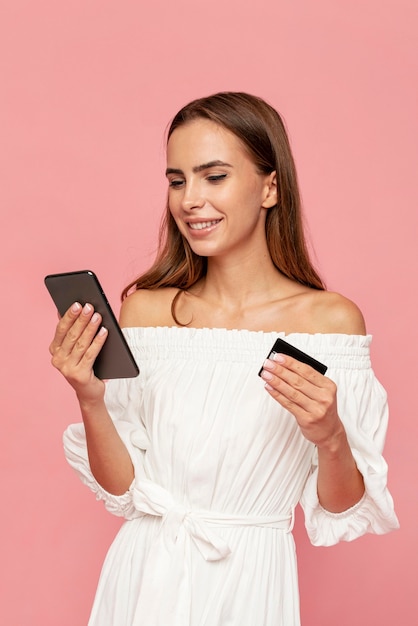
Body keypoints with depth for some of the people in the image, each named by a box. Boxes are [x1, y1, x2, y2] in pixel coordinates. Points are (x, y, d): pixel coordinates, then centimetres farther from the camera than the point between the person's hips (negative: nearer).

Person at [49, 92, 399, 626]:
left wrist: (331, 438, -24)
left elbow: (341, 511, -6)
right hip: (147, 577, 2)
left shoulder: (332, 319, -10)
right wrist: (91, 400, -17)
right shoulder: (145, 309, -4)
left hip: (251, 582, -2)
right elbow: (122, 490, -2)